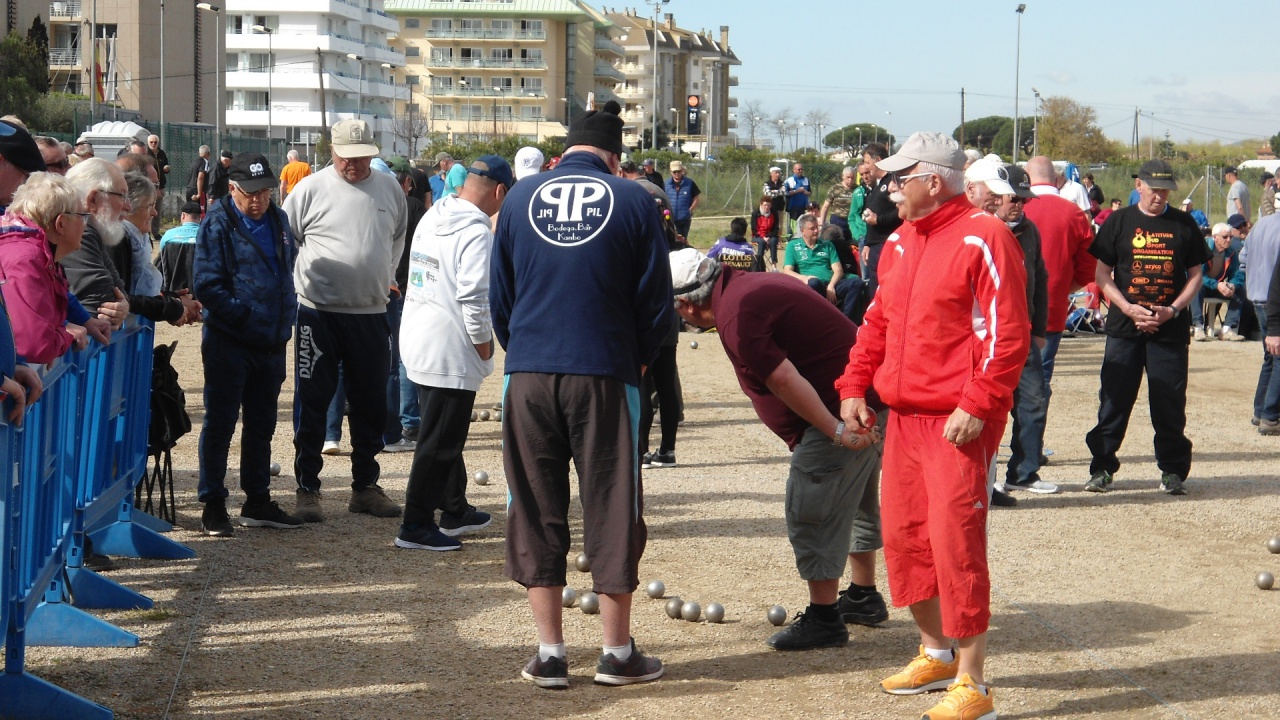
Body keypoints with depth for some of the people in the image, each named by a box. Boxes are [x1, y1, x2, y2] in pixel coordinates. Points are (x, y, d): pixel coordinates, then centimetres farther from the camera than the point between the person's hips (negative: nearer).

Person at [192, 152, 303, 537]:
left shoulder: (278, 220, 10)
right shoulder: (217, 223, -10)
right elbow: (208, 284, -15)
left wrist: (286, 316, 10)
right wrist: (245, 316, -19)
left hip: (271, 343, 6)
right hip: (229, 342, -6)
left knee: (261, 424, 14)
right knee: (220, 424, 0)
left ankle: (258, 502, 24)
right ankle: (213, 507, 7)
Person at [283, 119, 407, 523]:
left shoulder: (389, 190, 7)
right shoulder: (311, 189, -4)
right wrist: (298, 281, -2)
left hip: (371, 313, 4)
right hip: (319, 312, -3)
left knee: (370, 404, 10)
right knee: (312, 402, 0)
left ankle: (365, 486, 22)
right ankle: (307, 489, 7)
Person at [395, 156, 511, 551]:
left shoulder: (431, 219, 10)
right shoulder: (477, 233, -18)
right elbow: (474, 297, -24)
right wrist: (484, 345, -10)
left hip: (418, 340, 9)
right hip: (452, 353, -9)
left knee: (447, 433, 21)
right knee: (439, 441, -2)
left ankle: (455, 510, 33)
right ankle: (416, 526, 1)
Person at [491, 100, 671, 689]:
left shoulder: (520, 198, 5)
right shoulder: (632, 201, -2)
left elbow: (498, 295, 11)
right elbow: (655, 300, 1)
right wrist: (637, 361, 16)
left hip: (527, 375, 2)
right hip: (605, 375, -2)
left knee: (535, 512, 9)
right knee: (611, 509, 7)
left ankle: (549, 653, 11)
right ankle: (617, 652, 13)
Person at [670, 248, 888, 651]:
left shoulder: (736, 315, -19)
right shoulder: (748, 287, 13)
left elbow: (785, 380, -24)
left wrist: (836, 431, -21)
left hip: (840, 408, -11)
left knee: (811, 512, -5)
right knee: (855, 503, 23)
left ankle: (823, 620, 1)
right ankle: (864, 597, 37)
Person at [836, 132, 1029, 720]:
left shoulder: (982, 240, -12)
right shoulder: (900, 242, 14)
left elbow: (1009, 334, -16)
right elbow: (878, 321, 22)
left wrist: (977, 406, -20)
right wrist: (854, 386, 12)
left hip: (958, 426, -8)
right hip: (902, 418, 8)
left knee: (956, 544, -9)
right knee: (902, 535, 13)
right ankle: (935, 654, 30)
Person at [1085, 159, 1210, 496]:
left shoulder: (1184, 224, 7)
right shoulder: (1118, 222, 5)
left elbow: (1195, 275, 9)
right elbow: (1102, 274, 4)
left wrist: (1174, 309, -8)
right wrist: (1129, 308, -10)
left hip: (1171, 329, 0)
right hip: (1124, 328, 0)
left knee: (1170, 403, 2)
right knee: (1114, 399, 0)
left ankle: (1173, 471, 11)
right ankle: (1102, 468, 8)